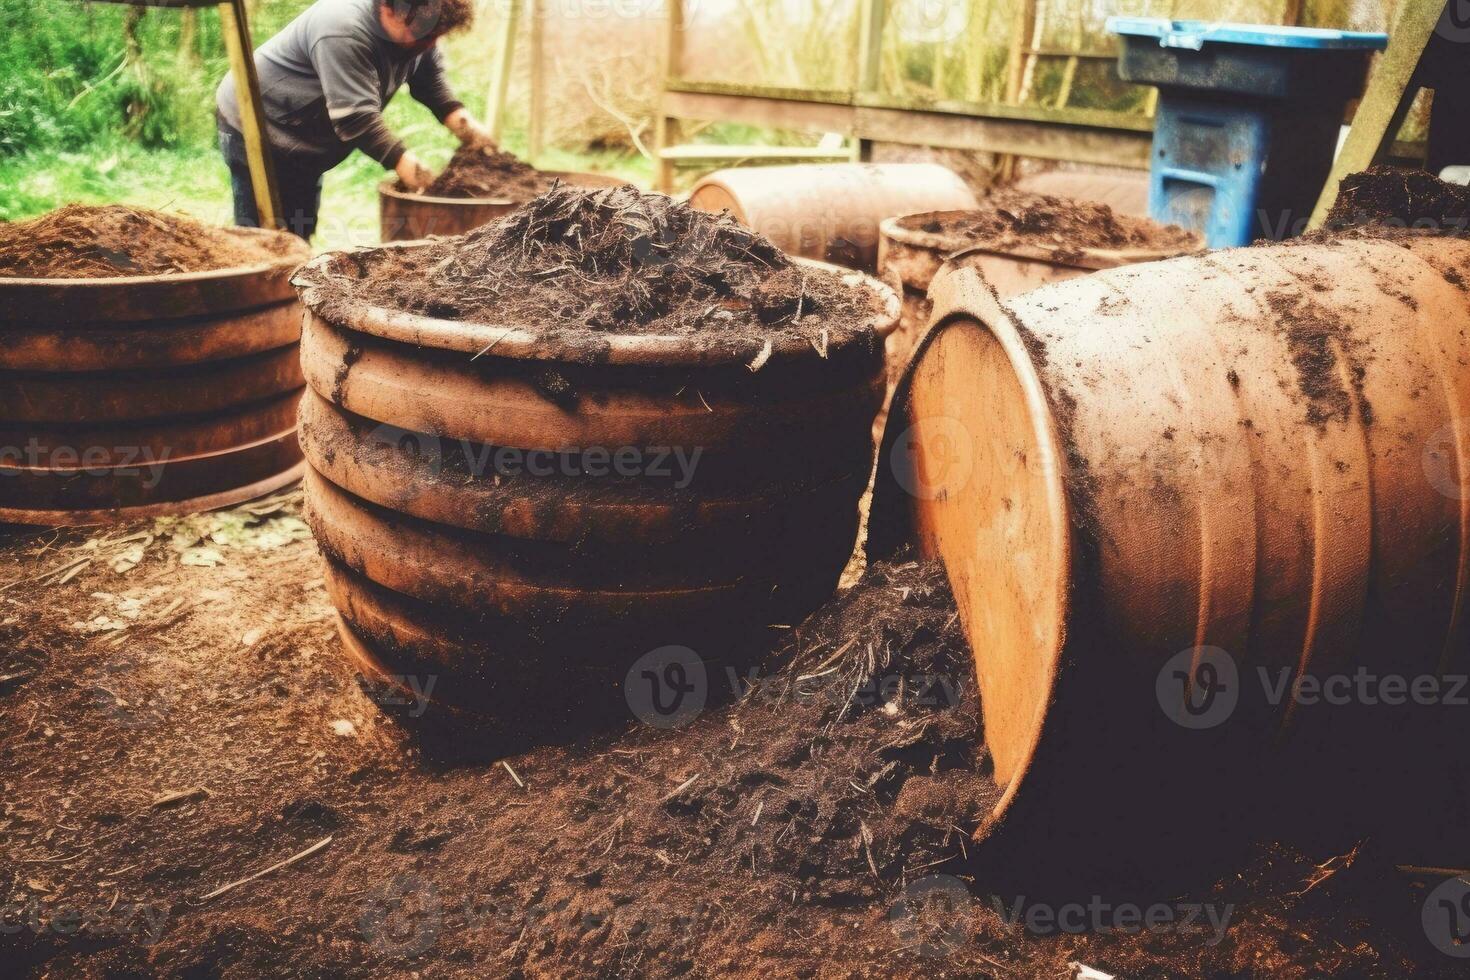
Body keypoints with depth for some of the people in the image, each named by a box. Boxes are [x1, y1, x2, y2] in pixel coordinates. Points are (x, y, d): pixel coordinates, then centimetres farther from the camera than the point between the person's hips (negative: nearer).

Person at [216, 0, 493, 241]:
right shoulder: (343, 31, -34)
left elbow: (431, 80, 6)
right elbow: (357, 117, -36)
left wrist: (463, 123, -12)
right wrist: (408, 166, -40)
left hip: (306, 142, 9)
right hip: (257, 130, -9)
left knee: (299, 236, 15)